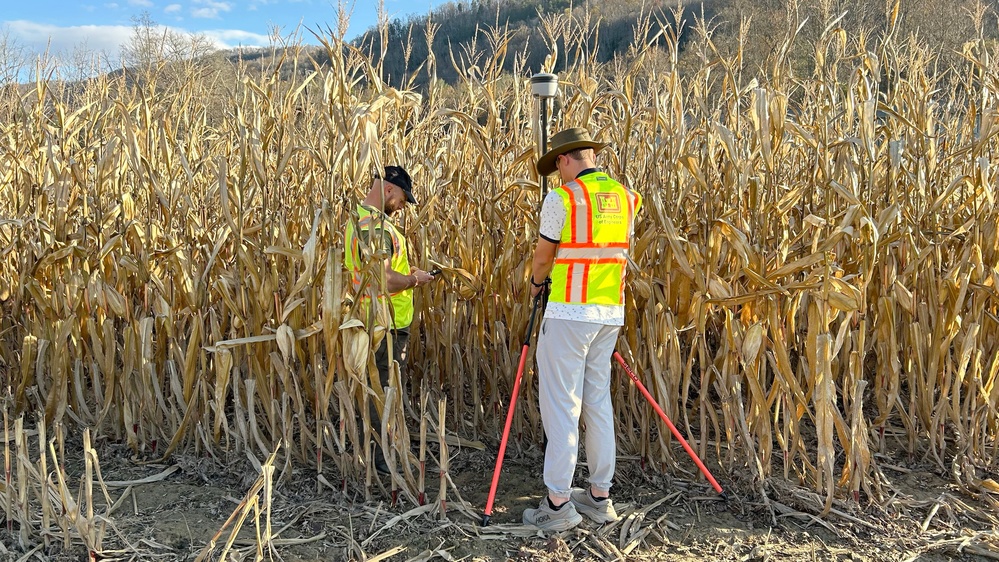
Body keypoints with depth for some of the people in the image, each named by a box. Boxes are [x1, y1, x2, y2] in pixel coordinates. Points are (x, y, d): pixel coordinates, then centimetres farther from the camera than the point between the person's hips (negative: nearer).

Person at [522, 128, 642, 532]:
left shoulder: (562, 198, -10)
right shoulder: (625, 198, 8)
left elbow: (543, 256, -2)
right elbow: (620, 251, 14)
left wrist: (536, 283, 18)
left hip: (569, 312, -7)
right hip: (611, 312, 7)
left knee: (561, 404, -1)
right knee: (598, 402, 13)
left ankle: (558, 503, 3)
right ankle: (600, 496, 20)